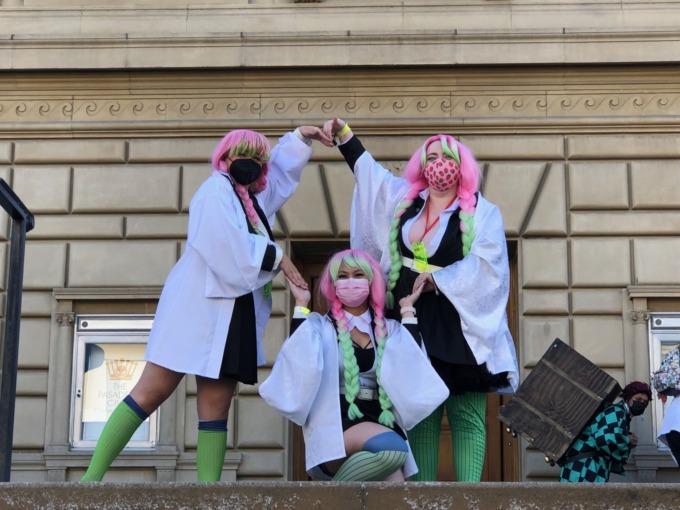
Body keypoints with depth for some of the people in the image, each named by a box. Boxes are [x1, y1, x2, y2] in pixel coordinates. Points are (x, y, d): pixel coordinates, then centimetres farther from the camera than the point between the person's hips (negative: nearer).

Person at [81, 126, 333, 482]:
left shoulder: (255, 199, 20)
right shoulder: (216, 190, -3)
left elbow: (283, 171, 40)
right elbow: (228, 246, -19)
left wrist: (300, 136, 31)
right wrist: (277, 256, -9)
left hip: (235, 317, 8)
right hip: (197, 308, -8)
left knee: (215, 409, 1)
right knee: (151, 393, -9)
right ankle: (92, 477, -6)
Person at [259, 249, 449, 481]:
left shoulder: (390, 330, 16)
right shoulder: (320, 326, 8)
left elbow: (413, 366, -2)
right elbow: (299, 362, -11)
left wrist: (407, 309, 7)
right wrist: (301, 304, -3)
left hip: (379, 425, 3)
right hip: (334, 427, -3)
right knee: (391, 447, -34)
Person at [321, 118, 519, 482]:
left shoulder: (482, 212, 1)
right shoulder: (405, 200, 14)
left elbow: (486, 264, -11)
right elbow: (368, 170, 24)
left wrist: (438, 280, -14)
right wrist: (344, 134, 23)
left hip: (460, 326, -4)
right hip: (414, 322, 4)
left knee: (466, 418, -4)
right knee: (421, 417, 3)